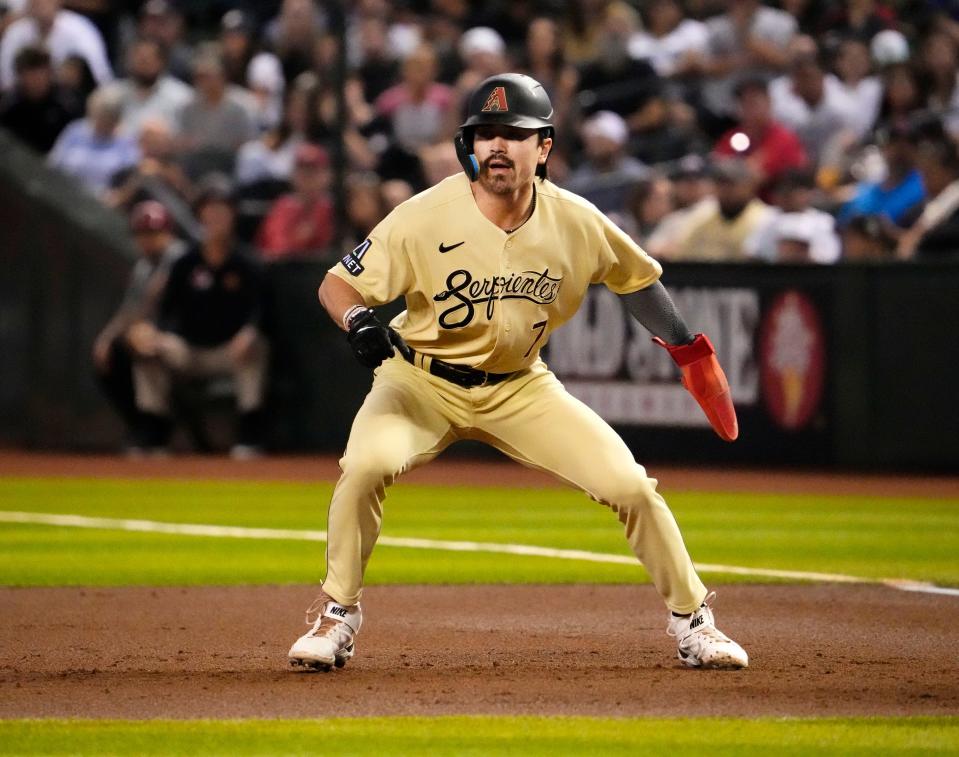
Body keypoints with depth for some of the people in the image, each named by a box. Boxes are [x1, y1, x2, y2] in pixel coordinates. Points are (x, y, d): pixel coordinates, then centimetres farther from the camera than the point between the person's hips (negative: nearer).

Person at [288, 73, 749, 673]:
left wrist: (689, 351, 12)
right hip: (422, 381, -2)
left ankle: (693, 621, 12)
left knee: (631, 485, -9)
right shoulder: (426, 218, -22)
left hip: (520, 387, 2)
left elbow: (636, 276, 7)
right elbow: (337, 283, -16)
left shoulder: (577, 223, -13)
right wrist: (360, 320, -38)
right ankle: (338, 617, -11)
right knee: (368, 463, -31)